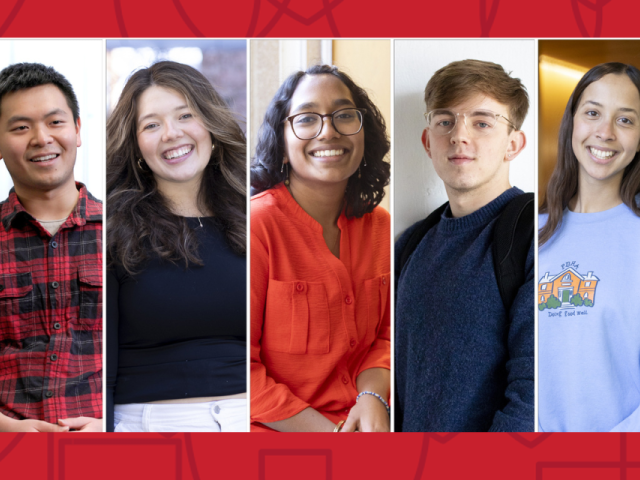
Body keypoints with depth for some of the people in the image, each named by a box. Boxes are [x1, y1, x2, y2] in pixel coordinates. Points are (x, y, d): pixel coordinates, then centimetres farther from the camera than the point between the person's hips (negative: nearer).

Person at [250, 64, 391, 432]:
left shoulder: (378, 224, 5)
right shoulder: (257, 226, -14)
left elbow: (383, 334, 12)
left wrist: (372, 397, -10)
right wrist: (328, 431, -16)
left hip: (362, 418, 6)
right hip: (277, 429, -6)